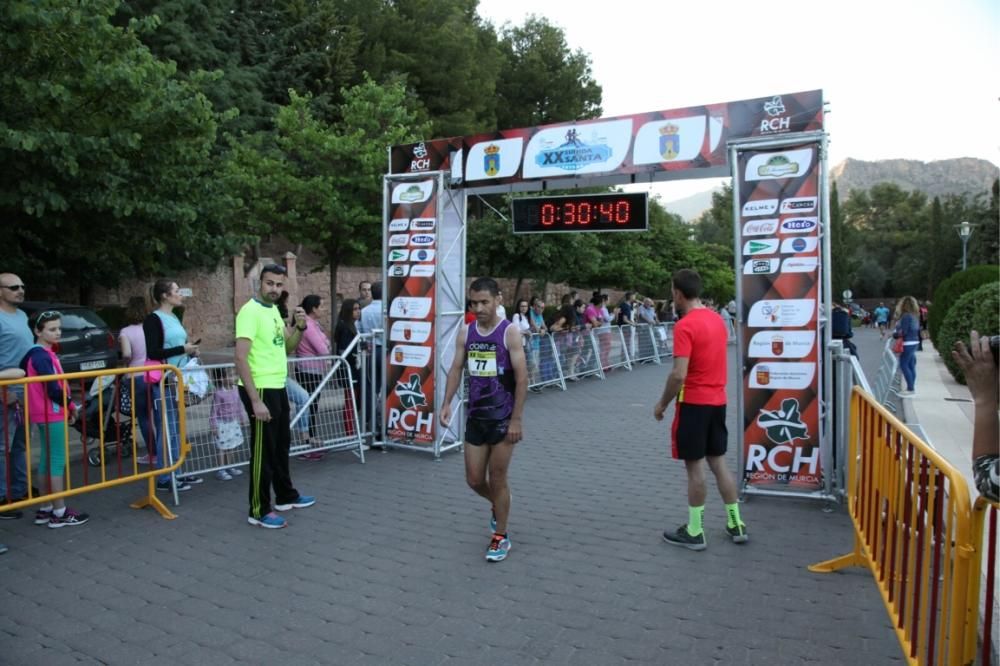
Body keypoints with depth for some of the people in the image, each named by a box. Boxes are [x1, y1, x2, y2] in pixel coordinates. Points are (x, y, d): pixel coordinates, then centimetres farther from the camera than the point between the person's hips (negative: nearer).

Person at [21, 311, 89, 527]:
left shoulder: (42, 353, 13)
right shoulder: (42, 356, -17)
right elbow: (53, 390, -21)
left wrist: (67, 408, 10)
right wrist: (72, 407, -7)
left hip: (48, 414, 10)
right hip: (52, 415, -10)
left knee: (47, 460, 14)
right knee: (57, 461, -4)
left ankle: (45, 509, 22)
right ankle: (60, 513, 1)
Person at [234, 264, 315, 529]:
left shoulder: (274, 310, 10)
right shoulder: (250, 311, -17)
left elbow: (287, 347, 18)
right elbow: (241, 359, -23)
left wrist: (300, 327, -2)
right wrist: (255, 400, -27)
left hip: (278, 387, 9)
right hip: (260, 390, -9)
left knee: (281, 444, 20)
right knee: (263, 450, 0)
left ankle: (286, 496, 35)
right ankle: (259, 511, 12)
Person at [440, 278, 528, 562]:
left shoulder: (510, 333, -12)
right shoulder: (465, 333, 3)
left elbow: (522, 378, -12)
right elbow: (456, 369, 7)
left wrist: (516, 420, -16)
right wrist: (447, 403, -6)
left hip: (502, 418, -5)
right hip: (474, 416, 5)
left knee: (497, 479, 3)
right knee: (474, 480, 10)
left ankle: (501, 538, 21)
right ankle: (499, 504, 42)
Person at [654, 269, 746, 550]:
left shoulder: (684, 326, -18)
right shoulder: (717, 319, 8)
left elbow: (679, 374, -22)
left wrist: (662, 404, -11)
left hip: (694, 403, -8)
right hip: (718, 400, 8)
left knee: (695, 466, 1)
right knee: (718, 462, 15)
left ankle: (694, 532, 10)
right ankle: (736, 524, 22)